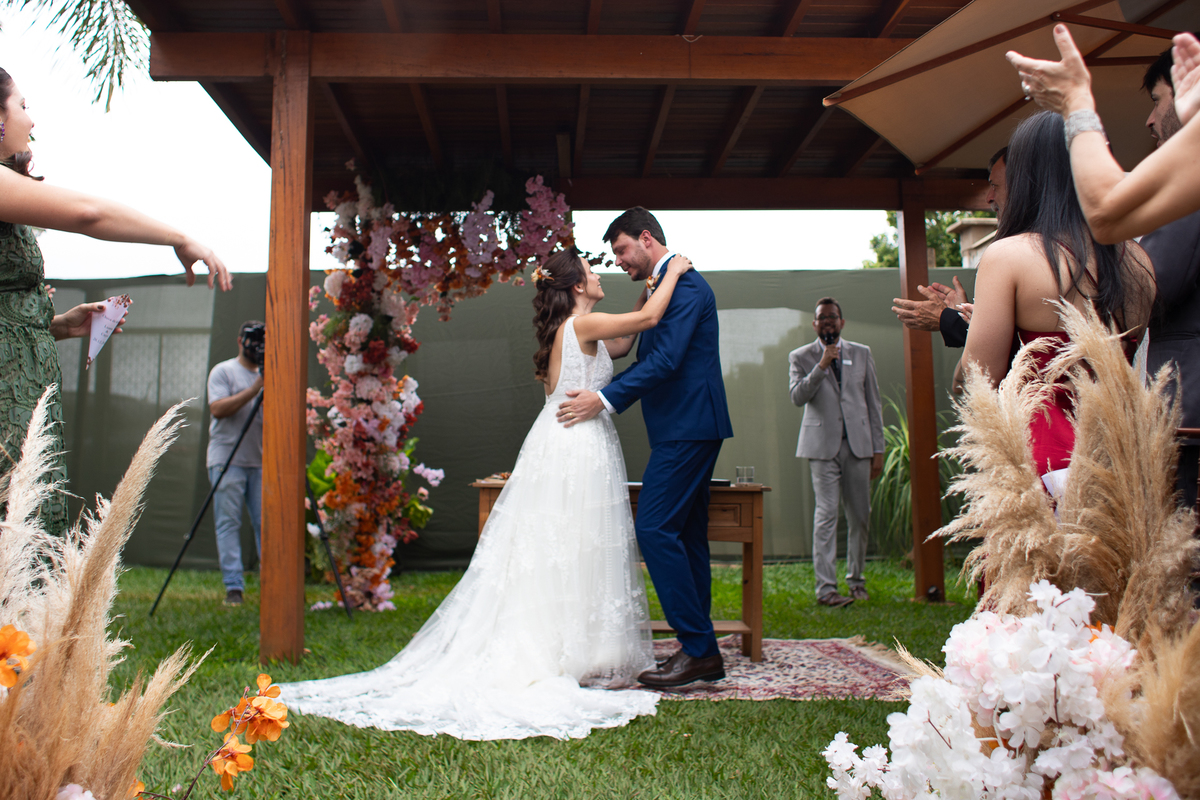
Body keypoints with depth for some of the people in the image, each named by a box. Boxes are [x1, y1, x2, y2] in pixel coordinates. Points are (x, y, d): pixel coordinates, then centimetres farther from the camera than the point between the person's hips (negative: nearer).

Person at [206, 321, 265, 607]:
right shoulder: (223, 371, 3)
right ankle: (233, 587, -4)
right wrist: (255, 389, -17)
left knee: (266, 522, 1)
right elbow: (218, 408, -12)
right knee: (228, 523, -5)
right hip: (227, 459, -4)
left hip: (261, 462, 5)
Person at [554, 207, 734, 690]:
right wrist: (597, 390, 17)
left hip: (687, 427, -11)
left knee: (655, 528, -14)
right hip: (688, 428, 11)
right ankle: (701, 653, 16)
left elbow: (666, 360, -21)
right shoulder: (662, 288, 21)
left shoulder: (684, 284, -10)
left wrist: (605, 400, -22)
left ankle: (697, 647, -8)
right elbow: (646, 361, 24)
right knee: (686, 536, 10)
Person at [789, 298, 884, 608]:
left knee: (861, 516, 7)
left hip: (858, 444, 3)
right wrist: (821, 365, -19)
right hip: (823, 445, -3)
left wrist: (878, 449, 8)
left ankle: (857, 580, 23)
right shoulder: (801, 357, 5)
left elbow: (874, 403, 12)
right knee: (826, 514, -9)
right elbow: (797, 396, -11)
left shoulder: (861, 354, 12)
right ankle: (826, 588, -6)